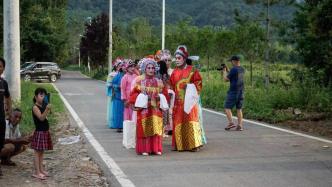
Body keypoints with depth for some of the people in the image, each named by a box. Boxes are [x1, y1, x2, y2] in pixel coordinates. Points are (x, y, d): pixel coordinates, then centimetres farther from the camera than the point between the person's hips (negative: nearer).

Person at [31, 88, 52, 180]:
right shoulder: (35, 107, -13)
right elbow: (41, 118, -28)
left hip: (45, 132, 8)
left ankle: (41, 169, 22)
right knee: (37, 152, -3)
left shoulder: (44, 106, 11)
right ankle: (36, 172, 1)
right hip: (39, 132, -8)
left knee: (41, 151, 14)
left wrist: (48, 108, 5)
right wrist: (47, 109, -38)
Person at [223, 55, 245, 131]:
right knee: (239, 108, 9)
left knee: (227, 107, -1)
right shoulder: (242, 69, 11)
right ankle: (240, 125, 5)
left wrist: (224, 72, 7)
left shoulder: (234, 69, -15)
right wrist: (227, 71, 25)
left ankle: (231, 123, -13)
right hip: (241, 91, 8)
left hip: (233, 91, -8)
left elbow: (226, 79, -9)